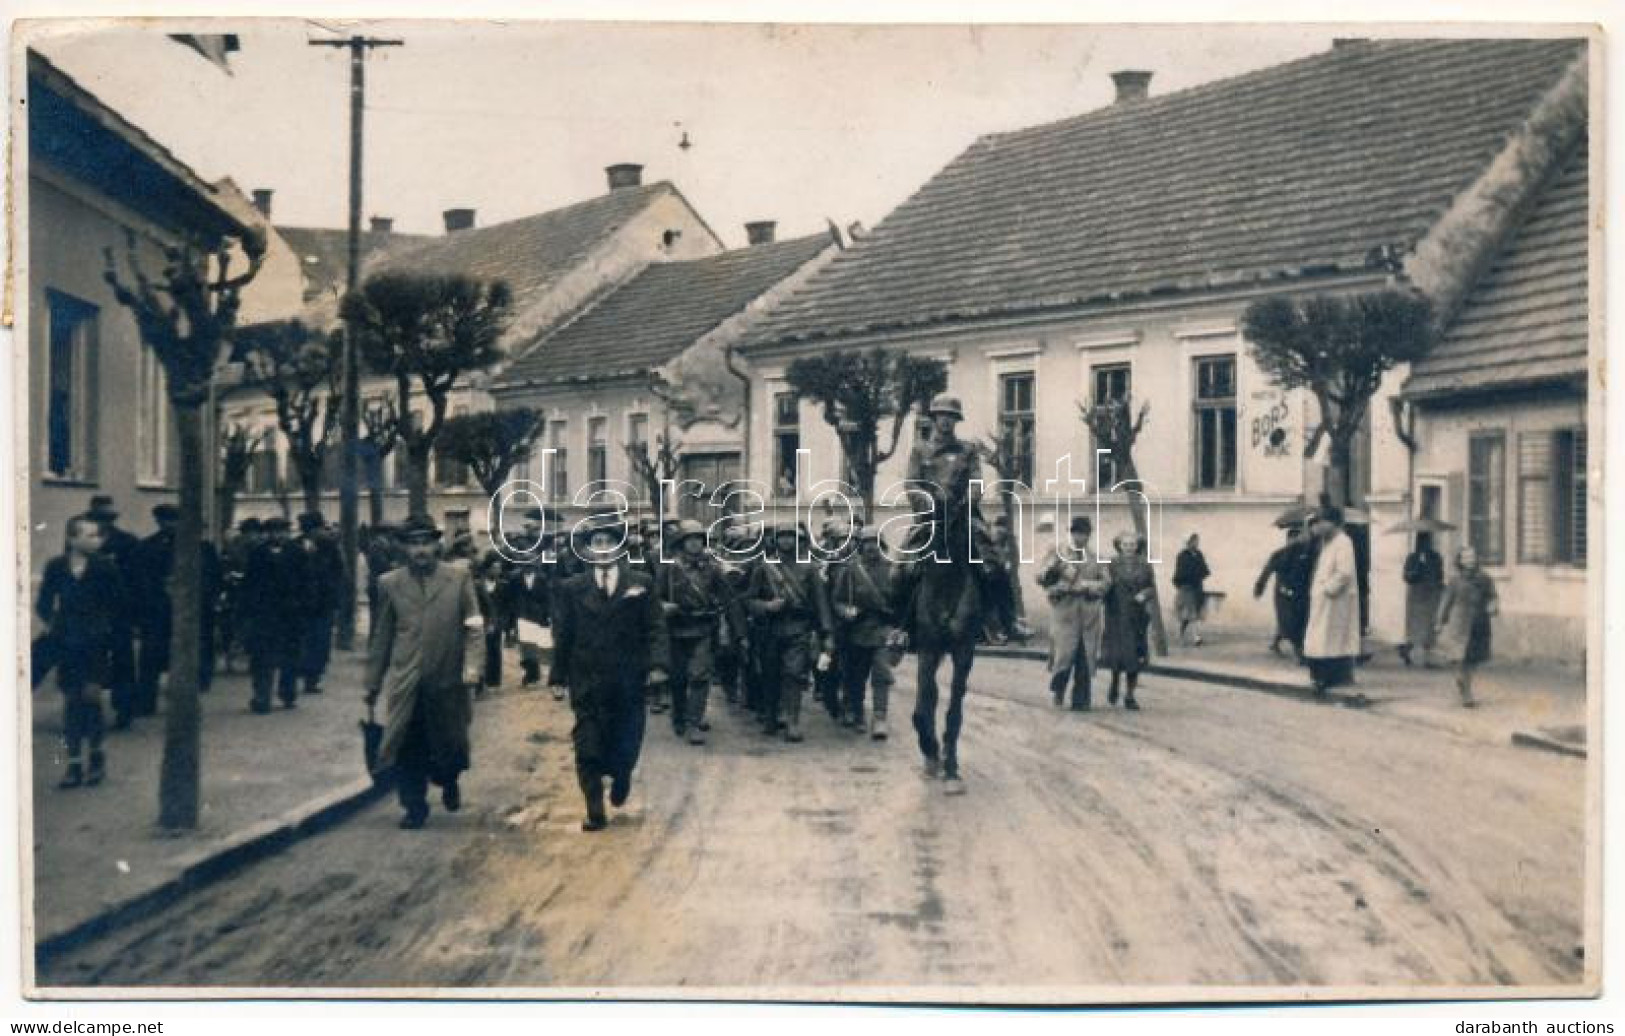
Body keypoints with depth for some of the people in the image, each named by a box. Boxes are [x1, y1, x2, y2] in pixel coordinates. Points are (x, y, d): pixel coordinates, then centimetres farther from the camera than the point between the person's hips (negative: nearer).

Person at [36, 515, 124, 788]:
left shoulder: (105, 566, -5)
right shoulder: (56, 567, 1)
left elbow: (118, 604, 4)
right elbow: (44, 603, 13)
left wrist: (107, 628, -2)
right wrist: (51, 625, 1)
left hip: (96, 642, -2)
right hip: (66, 643, 2)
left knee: (91, 694, -12)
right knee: (71, 700, 4)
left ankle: (97, 755, 8)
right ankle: (74, 764, 11)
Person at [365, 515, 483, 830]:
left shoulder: (459, 578, 4)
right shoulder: (390, 584, 7)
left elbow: (473, 625, 1)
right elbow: (381, 638, 11)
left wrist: (471, 664, -14)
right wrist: (372, 685, 10)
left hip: (448, 681, 0)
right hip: (406, 683, 1)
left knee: (449, 744, 7)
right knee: (408, 749, -1)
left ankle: (448, 783, 39)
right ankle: (415, 807, 15)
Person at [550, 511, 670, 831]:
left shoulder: (641, 584, 2)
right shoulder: (571, 589, 4)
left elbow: (655, 628, -1)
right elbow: (562, 636, 5)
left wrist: (657, 664, -14)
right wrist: (560, 674, 2)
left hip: (628, 683, 0)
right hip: (587, 682, 0)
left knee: (626, 747, 8)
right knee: (588, 748, -1)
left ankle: (620, 777, 38)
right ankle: (595, 810, 7)